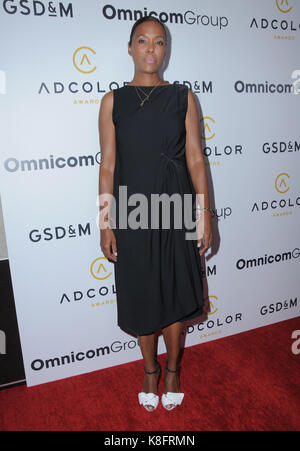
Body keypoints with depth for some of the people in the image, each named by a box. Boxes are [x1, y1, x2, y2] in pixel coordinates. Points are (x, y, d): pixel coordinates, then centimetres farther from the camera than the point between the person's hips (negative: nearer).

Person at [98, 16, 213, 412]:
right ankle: (150, 369, 37)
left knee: (174, 294, 10)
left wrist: (205, 214, -4)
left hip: (176, 212, 1)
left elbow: (195, 159, 1)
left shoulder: (183, 97, 4)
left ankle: (172, 370, 36)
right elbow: (107, 165, 0)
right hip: (132, 214, 0)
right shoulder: (113, 101, 2)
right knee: (140, 295, 11)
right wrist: (105, 223, -3)